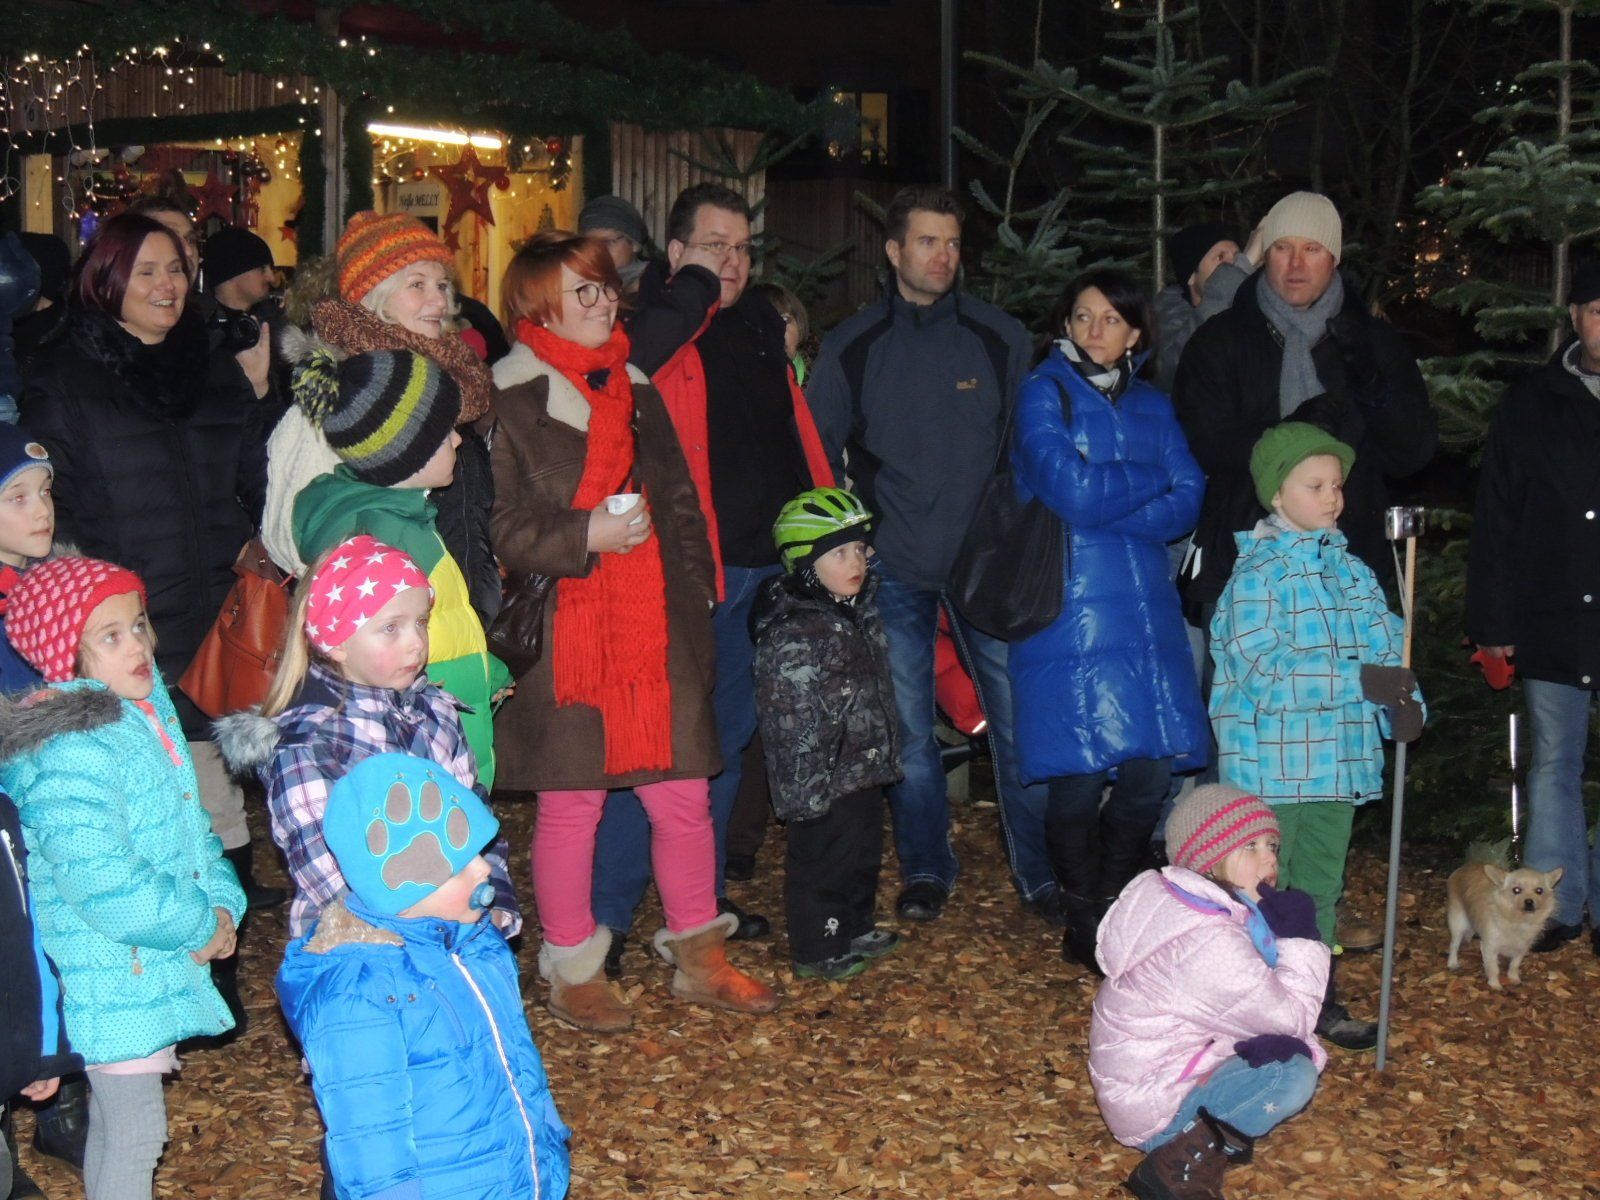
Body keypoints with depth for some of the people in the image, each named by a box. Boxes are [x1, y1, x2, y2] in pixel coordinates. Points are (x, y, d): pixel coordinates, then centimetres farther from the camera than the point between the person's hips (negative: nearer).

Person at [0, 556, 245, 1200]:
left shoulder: (149, 714, 6)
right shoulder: (72, 752, -24)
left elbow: (192, 825, 15)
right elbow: (101, 882, -28)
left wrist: (223, 905, -1)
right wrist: (196, 927, -16)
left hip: (158, 963, 9)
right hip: (114, 977, -9)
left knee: (114, 1119, 21)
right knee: (134, 1133, 1)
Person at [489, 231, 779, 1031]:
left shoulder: (635, 387, 15)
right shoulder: (511, 399, -6)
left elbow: (679, 503, 22)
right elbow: (497, 530, -10)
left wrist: (695, 597, 14)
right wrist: (586, 535, -20)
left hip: (658, 633, 5)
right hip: (564, 641, -5)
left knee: (683, 794, 6)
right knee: (571, 805, 4)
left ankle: (699, 958, 23)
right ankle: (572, 972, 20)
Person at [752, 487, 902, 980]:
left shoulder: (860, 612, 8)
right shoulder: (793, 633, -22)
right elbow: (793, 721, -22)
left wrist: (886, 754, 22)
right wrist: (807, 789, -23)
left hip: (864, 770, 9)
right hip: (824, 780, -9)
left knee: (864, 850, 20)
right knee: (821, 860, 2)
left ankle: (854, 929, 37)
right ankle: (816, 949, 15)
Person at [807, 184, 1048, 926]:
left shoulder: (1001, 338, 4)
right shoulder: (851, 347, 5)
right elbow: (817, 451, 11)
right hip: (895, 566, 1)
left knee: (1017, 719, -1)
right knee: (907, 729, 6)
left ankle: (1040, 871, 12)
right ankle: (925, 867, 22)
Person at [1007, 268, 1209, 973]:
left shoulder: (1152, 407, 18)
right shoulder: (1044, 394, 3)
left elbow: (1186, 502, 4)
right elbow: (1071, 490, -13)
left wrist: (1106, 507, -11)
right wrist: (1150, 480, 1)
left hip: (1145, 608, 5)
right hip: (1071, 611, -5)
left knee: (1150, 771, -1)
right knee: (1080, 776, -8)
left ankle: (1114, 911, 17)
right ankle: (1084, 930, 7)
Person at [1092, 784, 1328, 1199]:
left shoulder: (1172, 902, 2)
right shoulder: (1208, 943, -28)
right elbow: (1292, 1017, -18)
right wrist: (1300, 937, -12)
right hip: (1153, 1108, -10)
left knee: (1290, 1050, 9)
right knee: (1293, 1075, -22)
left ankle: (1208, 1138, 4)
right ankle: (1181, 1164, -14)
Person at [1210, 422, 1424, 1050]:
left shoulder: (1351, 568, 11)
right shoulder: (1257, 572, -12)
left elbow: (1383, 641, 8)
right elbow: (1265, 669, -21)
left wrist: (1405, 701, -12)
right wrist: (1361, 680, -25)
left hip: (1337, 757, 7)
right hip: (1270, 759, -7)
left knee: (1321, 880, 18)